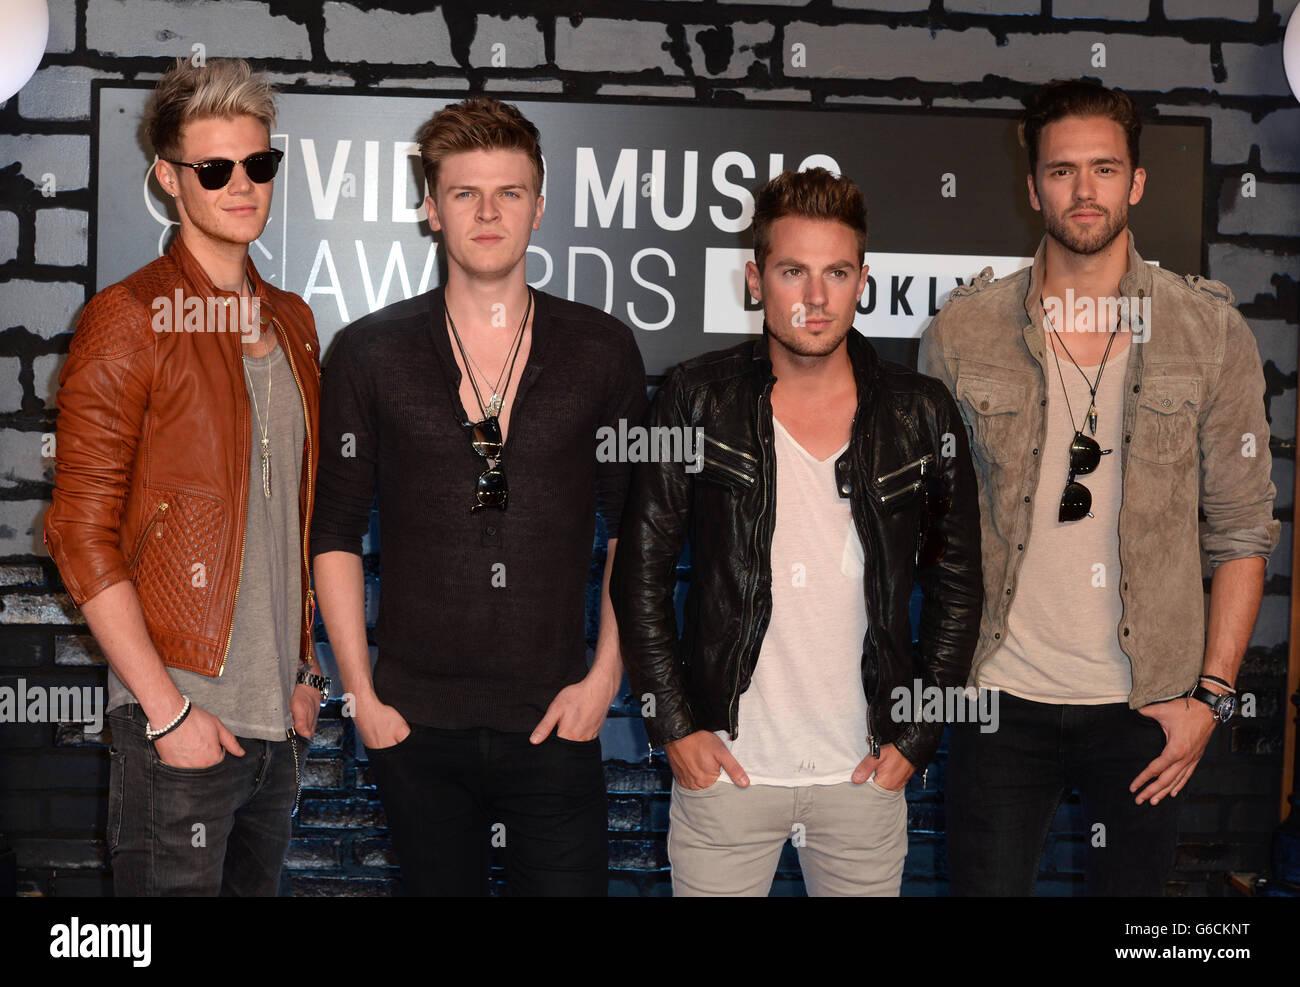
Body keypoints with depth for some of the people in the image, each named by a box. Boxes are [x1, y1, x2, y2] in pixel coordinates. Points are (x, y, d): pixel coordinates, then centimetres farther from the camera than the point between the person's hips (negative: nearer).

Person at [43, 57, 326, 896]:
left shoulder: (292, 322, 12)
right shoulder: (129, 320, -8)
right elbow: (82, 535, -12)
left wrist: (306, 670, 13)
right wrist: (166, 708, -14)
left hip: (278, 715, 6)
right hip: (181, 718, -6)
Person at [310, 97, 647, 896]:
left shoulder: (602, 351, 3)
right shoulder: (371, 354, 2)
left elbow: (634, 527, 6)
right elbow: (335, 532, 4)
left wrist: (606, 675, -1)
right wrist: (362, 695, -1)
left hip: (554, 720, 0)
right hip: (416, 724, 0)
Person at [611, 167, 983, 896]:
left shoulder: (921, 415, 1)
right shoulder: (699, 399, -2)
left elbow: (957, 588, 7)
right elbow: (641, 571, 0)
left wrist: (915, 739, 1)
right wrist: (674, 727, -5)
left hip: (865, 777, 1)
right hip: (724, 768, -1)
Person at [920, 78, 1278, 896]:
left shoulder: (1212, 332, -1)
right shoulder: (962, 332, 0)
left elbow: (1243, 528, 1)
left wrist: (1211, 694, -4)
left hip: (1147, 704, 0)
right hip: (1002, 694, 0)